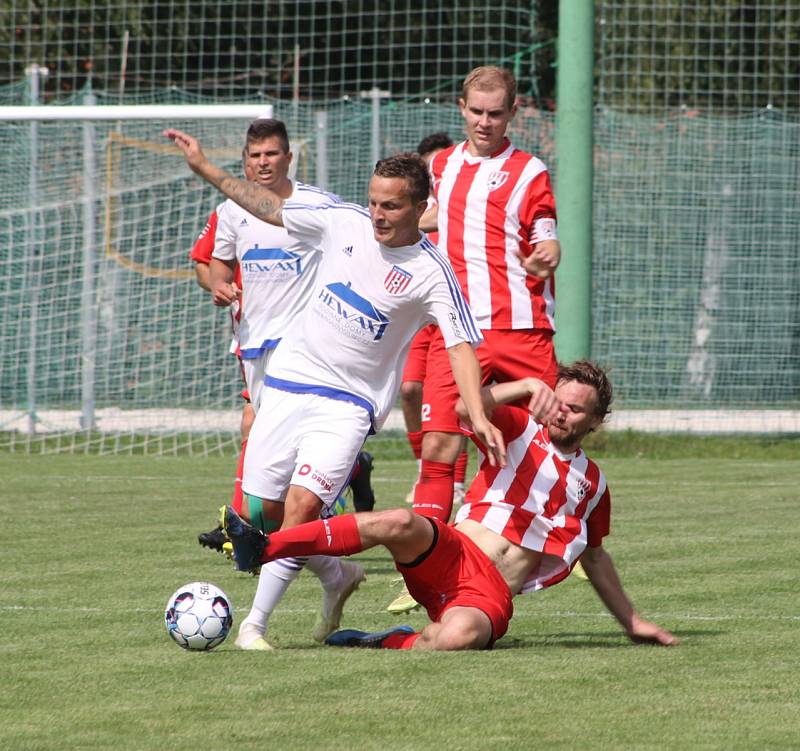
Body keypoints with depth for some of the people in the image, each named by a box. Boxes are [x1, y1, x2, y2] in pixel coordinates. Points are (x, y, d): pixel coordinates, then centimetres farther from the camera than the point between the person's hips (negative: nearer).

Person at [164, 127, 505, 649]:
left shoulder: (432, 273, -12)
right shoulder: (343, 223, 0)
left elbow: (461, 346, -17)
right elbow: (269, 206, 13)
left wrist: (478, 416, -30)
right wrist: (204, 167, 14)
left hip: (349, 402, -4)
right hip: (289, 380, 4)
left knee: (303, 504, -22)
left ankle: (256, 622, -14)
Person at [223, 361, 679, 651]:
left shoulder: (593, 485, 19)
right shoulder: (521, 430, 10)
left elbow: (594, 556, 34)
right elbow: (468, 409, -11)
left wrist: (632, 620, 37)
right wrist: (528, 385, -22)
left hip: (492, 595, 1)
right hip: (451, 555, -1)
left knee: (459, 636, -39)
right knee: (399, 524, -37)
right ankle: (261, 547, -41)